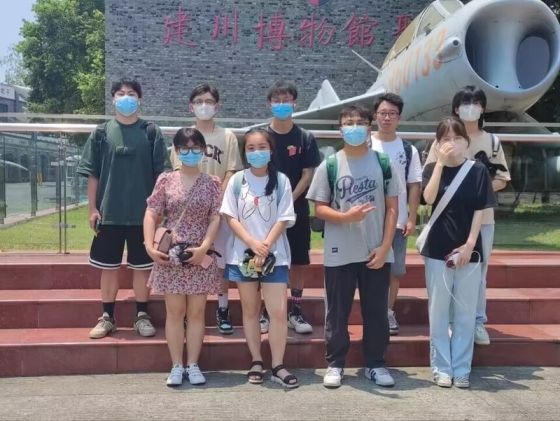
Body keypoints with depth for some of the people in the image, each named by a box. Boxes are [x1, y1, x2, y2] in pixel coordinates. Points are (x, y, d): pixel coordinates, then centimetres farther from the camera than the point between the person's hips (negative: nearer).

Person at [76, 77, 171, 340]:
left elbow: (161, 174, 1)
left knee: (142, 267, 7)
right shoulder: (102, 133, 3)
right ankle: (107, 317, 20)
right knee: (109, 266, 8)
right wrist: (93, 208, -1)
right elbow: (92, 174, 4)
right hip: (109, 213, 1)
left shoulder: (151, 133, 1)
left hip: (143, 213, -1)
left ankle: (142, 316, 19)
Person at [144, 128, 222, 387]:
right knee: (175, 312, 5)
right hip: (170, 254, 0)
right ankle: (177, 366, 13)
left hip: (200, 256, 0)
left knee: (196, 312, 6)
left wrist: (203, 247, -15)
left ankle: (193, 365, 15)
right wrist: (150, 247, -11)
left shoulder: (211, 184, 3)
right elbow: (151, 215, 1)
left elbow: (215, 219, -3)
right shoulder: (166, 180, 3)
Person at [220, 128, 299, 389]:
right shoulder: (237, 180, 2)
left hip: (275, 255, -1)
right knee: (250, 309, 10)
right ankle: (256, 362, 21)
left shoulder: (281, 180, -1)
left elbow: (284, 219, -4)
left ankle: (277, 366, 4)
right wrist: (253, 244, -14)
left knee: (278, 311, -6)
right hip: (242, 254, 1)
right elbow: (230, 217, -2)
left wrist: (265, 247, -13)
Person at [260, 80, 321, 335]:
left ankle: (295, 312, 17)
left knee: (299, 262, 5)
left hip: (297, 209, 1)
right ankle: (265, 312, 14)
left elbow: (307, 175, -1)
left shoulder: (305, 138, 1)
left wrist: (289, 199, -12)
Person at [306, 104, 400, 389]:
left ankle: (375, 364, 22)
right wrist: (346, 216, -19)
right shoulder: (329, 165, 0)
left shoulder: (383, 163, 3)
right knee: (337, 312, 8)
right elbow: (320, 208, 0)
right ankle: (335, 364, 21)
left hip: (376, 252, 1)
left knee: (376, 311, 9)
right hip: (339, 254, -1)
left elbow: (392, 208, 3)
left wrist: (385, 246, -6)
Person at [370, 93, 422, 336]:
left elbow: (414, 187, 4)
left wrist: (412, 219, -3)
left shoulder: (408, 150, 4)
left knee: (395, 270, 6)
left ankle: (389, 312, 19)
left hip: (397, 221, 1)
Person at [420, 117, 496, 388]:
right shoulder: (432, 169, 1)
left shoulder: (478, 171, 0)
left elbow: (480, 210, -2)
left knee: (465, 312, 5)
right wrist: (440, 162, -17)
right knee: (439, 311, 5)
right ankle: (441, 368, 14)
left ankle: (461, 369, 15)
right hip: (437, 249, 0)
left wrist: (469, 244, -10)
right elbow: (428, 199, -16)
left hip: (468, 249, 0)